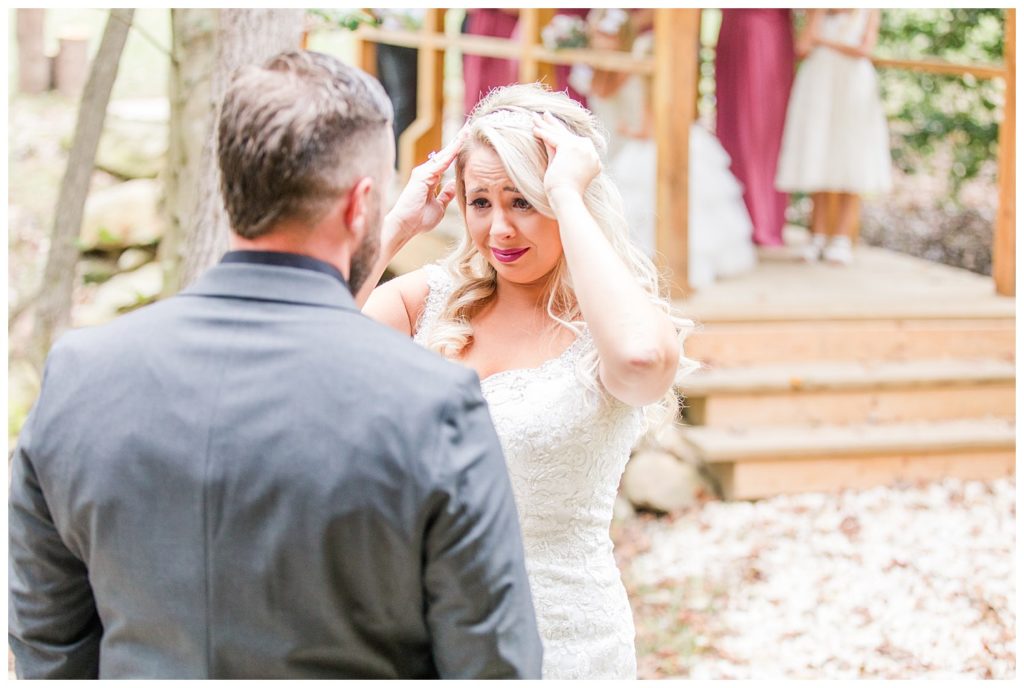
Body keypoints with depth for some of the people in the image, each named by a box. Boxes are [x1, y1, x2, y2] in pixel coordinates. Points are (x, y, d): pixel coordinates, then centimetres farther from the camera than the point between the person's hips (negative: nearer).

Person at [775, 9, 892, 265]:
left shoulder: (869, 11, 5)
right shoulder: (818, 11, 11)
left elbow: (865, 50, -8)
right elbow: (803, 48, -3)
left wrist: (825, 42, -5)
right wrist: (819, 11, -4)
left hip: (853, 84, -2)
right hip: (818, 83, 2)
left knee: (849, 166, -3)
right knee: (816, 162, 0)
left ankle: (842, 239, -1)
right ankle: (818, 237, 5)